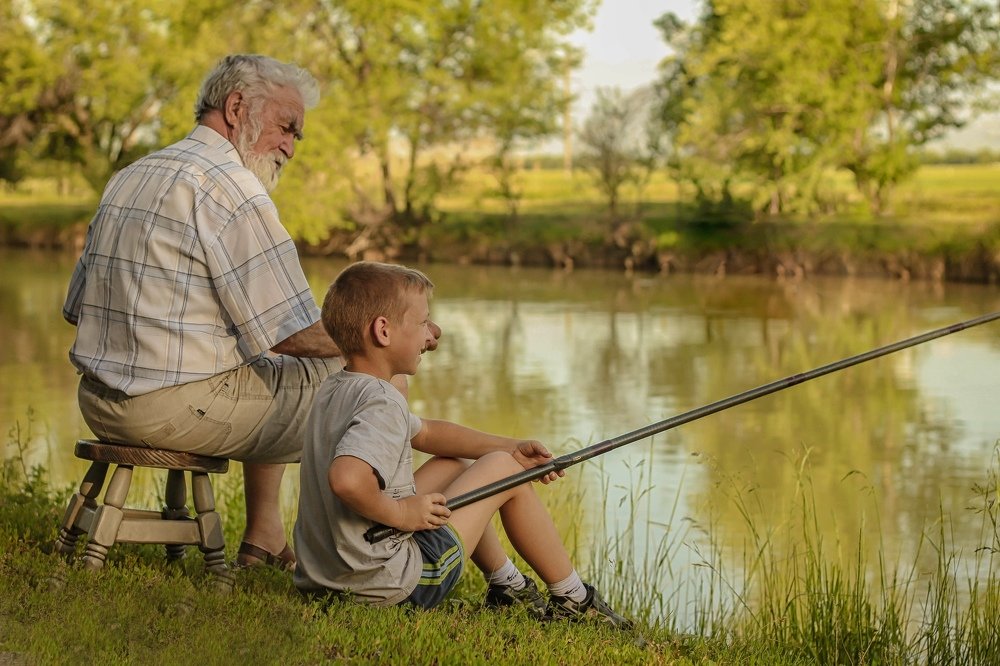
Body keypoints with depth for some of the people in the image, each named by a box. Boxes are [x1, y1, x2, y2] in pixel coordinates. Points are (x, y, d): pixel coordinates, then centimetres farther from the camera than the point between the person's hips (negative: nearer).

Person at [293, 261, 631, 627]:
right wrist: (399, 512, -23)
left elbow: (426, 432, 21)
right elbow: (346, 479, -42)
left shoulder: (333, 390, 9)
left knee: (453, 465, 28)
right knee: (503, 469, 5)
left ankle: (507, 584, 39)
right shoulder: (383, 404, -22)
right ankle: (574, 601, 18)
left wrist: (509, 446, 16)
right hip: (386, 587, -10)